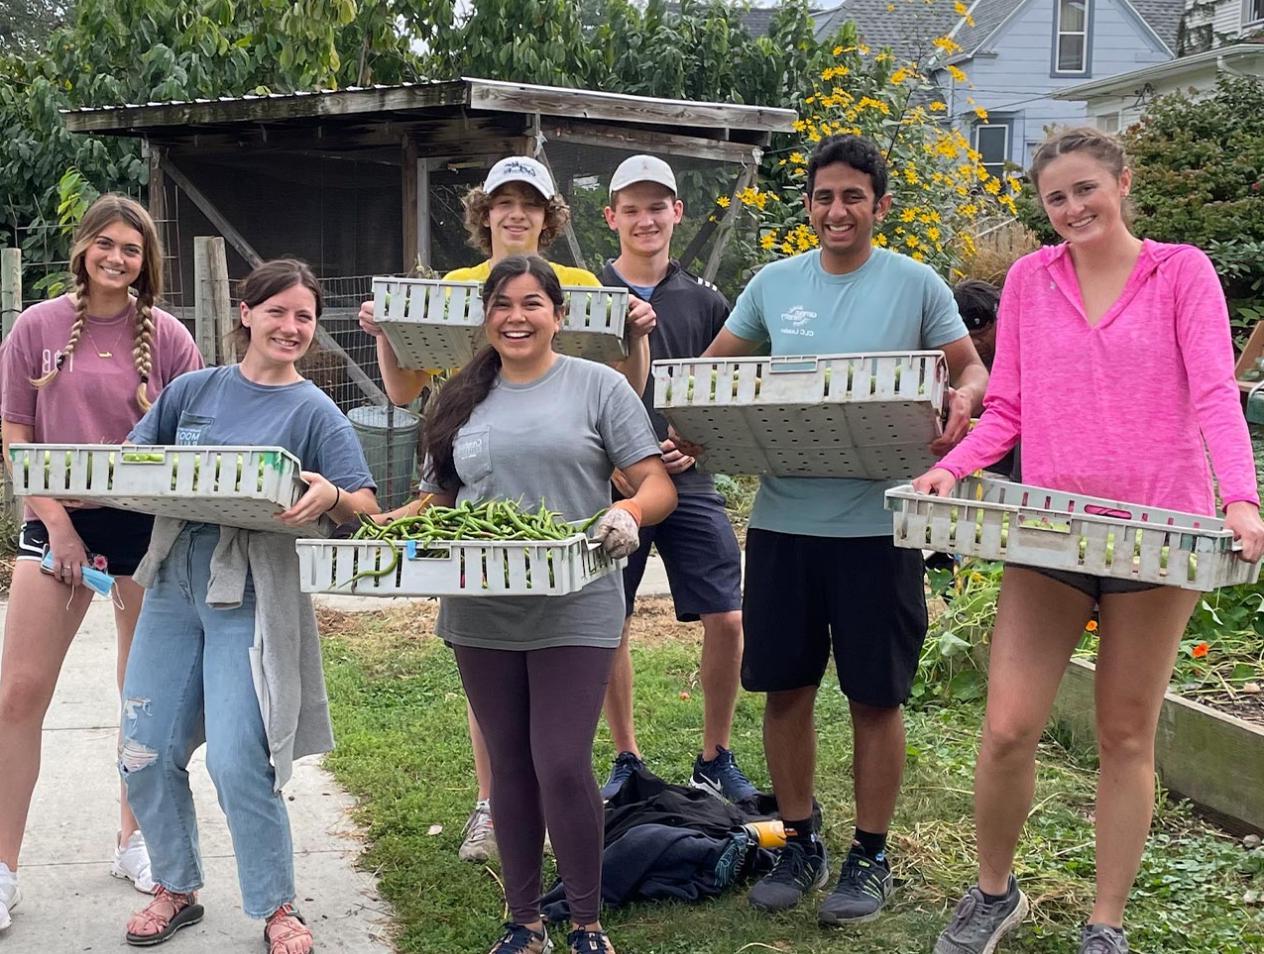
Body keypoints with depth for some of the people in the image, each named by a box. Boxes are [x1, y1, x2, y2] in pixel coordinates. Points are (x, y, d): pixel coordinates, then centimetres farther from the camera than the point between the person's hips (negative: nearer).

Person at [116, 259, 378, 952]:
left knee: (237, 763, -10)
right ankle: (176, 890, 29)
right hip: (173, 586, 4)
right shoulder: (194, 390, 10)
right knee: (146, 757, 7)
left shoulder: (313, 411, 0)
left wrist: (330, 496, -29)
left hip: (252, 601, -4)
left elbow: (365, 506, -7)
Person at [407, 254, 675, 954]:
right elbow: (438, 499, 18)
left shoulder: (597, 385, 2)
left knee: (563, 766, -9)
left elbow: (659, 485, -2)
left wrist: (629, 514, -24)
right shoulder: (461, 399, 14)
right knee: (509, 766, 11)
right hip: (480, 613, 4)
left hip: (573, 611, -4)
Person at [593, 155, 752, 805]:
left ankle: (715, 760, 13)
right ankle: (626, 760, 23)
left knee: (726, 618, -5)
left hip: (688, 481, 1)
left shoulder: (704, 302, 8)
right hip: (608, 480, -1)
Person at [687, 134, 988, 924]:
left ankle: (871, 856, 22)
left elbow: (972, 369, 4)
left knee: (876, 696, 6)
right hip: (783, 518, 3)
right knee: (786, 687, 10)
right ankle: (800, 843, 28)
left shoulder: (916, 285, -1)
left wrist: (963, 401, -19)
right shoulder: (774, 283, 7)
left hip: (876, 523, -3)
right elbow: (715, 369, 14)